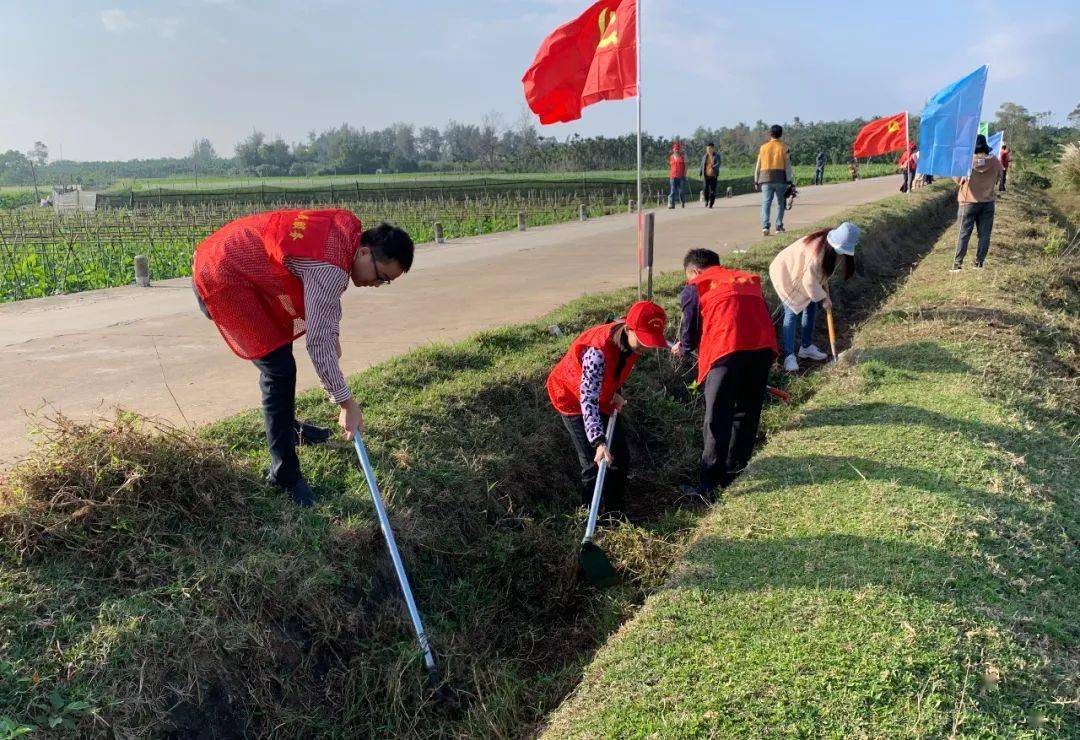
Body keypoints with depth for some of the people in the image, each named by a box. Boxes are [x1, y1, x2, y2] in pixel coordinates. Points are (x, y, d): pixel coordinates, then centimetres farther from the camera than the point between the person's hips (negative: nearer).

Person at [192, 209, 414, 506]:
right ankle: (284, 474, -3)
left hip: (229, 259, 10)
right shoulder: (330, 267, -31)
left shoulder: (349, 229, -2)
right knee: (279, 368, -13)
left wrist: (333, 335, 16)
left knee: (279, 351, 23)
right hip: (223, 281, -10)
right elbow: (318, 342, -31)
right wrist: (347, 405, -25)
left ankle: (288, 426, 45)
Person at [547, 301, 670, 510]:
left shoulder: (631, 339, -17)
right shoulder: (597, 351, -40)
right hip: (574, 399, -7)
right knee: (594, 463, -11)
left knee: (621, 457, 11)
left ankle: (615, 512, 26)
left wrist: (617, 392, -7)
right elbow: (588, 399, -44)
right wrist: (599, 442, -53)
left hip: (603, 396, 7)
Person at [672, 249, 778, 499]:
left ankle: (708, 486, 4)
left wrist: (682, 349, 36)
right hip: (764, 347, 5)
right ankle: (732, 473, 29)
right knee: (747, 413, 18)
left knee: (717, 419, 2)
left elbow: (690, 331, 15)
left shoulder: (694, 288, 14)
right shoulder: (749, 279, 28)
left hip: (726, 350, -5)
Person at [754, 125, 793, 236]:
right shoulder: (783, 148, 1)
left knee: (766, 203, -5)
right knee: (780, 203, 11)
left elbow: (758, 165, 7)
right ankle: (779, 227, 11)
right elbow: (787, 166, -2)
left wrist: (756, 181, 12)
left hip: (766, 178, 1)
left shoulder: (763, 147, 6)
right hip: (780, 179, -1)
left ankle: (765, 226, -22)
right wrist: (789, 181, 2)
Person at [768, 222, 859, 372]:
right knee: (792, 312, -12)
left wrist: (824, 288, -4)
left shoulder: (835, 247, -11)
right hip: (785, 273, -9)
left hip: (801, 274, 9)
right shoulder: (817, 250, -37)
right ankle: (789, 356, -7)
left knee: (811, 308, 8)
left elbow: (823, 270, 6)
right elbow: (809, 281, -30)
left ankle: (806, 347, 22)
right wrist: (823, 298, -18)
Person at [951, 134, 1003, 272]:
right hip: (987, 202, 2)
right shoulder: (995, 161, -4)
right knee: (984, 234, 8)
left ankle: (957, 264, 0)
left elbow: (957, 178, -1)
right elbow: (999, 177, 9)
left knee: (964, 234, 2)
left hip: (968, 202, -2)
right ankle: (979, 263, 9)